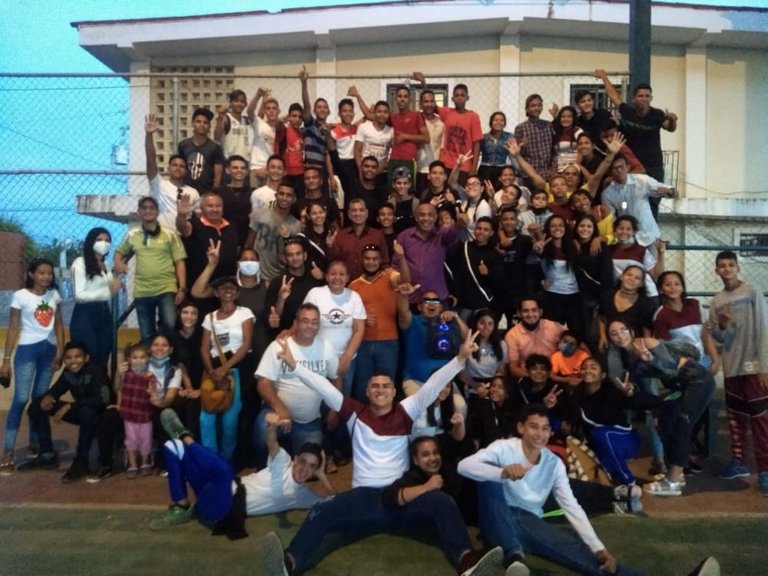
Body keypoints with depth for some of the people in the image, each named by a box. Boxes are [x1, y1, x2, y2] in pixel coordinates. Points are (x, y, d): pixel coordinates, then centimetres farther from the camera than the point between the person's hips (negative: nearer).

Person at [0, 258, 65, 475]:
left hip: (49, 349, 4)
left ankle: (34, 443, 23)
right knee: (21, 399, -8)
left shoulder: (54, 294, 4)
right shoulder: (20, 296, -7)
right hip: (28, 349, -4)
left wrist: (60, 350, 0)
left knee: (40, 399, 11)